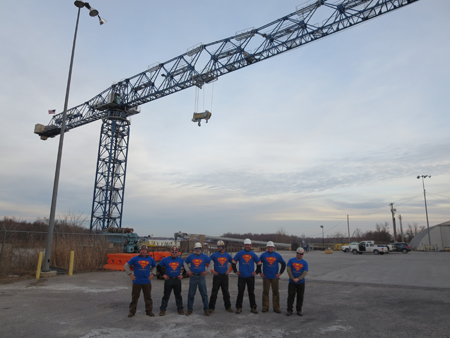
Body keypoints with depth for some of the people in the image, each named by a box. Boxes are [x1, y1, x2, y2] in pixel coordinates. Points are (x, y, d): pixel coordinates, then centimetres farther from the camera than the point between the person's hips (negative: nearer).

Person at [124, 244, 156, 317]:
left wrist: (152, 274, 7)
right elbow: (126, 265, 2)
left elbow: (155, 267, 19)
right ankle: (132, 311, 21)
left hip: (147, 282, 2)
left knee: (148, 297, 8)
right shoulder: (135, 258, -4)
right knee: (134, 297, 7)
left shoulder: (150, 259, 3)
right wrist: (130, 274, -3)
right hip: (136, 282, -2)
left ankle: (149, 311, 19)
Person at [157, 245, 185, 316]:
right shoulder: (165, 260, -3)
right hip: (168, 280, -1)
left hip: (177, 280, 2)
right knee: (166, 295, 3)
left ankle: (180, 309, 20)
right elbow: (158, 267, 5)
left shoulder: (181, 260, 2)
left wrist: (182, 275, 2)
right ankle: (162, 309, 12)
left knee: (178, 295, 9)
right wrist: (163, 274, -1)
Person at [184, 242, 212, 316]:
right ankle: (190, 309, 16)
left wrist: (206, 271, 3)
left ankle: (206, 309, 11)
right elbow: (185, 263, 18)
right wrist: (188, 271, 8)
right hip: (193, 277, 1)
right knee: (191, 294, 5)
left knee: (204, 294, 2)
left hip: (201, 277, -1)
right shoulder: (191, 256, 5)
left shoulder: (204, 256, 2)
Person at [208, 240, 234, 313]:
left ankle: (228, 307, 23)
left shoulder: (227, 255, 5)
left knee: (226, 292, 11)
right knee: (214, 292, -1)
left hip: (225, 276, 3)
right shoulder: (214, 255, -4)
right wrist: (211, 270, -5)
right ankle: (211, 307, 8)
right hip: (217, 276, -3)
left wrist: (229, 270, 7)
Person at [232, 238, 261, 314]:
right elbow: (233, 262, 7)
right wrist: (235, 271, 2)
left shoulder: (253, 254, 3)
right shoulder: (239, 253, -1)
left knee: (251, 292, 8)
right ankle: (239, 307, 13)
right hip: (241, 276, -1)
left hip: (250, 277, 1)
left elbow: (259, 263, 14)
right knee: (240, 292, 2)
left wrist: (256, 272, 7)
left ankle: (253, 307, 19)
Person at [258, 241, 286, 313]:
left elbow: (283, 264, 11)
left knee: (276, 292, 5)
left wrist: (280, 273, 5)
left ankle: (276, 307, 15)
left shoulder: (277, 255, 2)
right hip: (266, 277, -1)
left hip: (275, 277, 1)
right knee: (265, 292, 4)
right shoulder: (263, 255, -1)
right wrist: (260, 272, 3)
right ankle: (265, 307, 14)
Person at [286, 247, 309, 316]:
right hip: (292, 282, -1)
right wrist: (293, 278, -14)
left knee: (300, 297, 7)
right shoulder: (291, 260, 1)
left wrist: (298, 279, -17)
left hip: (301, 282, 1)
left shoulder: (305, 263, 3)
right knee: (290, 296, -1)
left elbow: (305, 272, -5)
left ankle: (299, 310, 20)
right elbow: (288, 269, -5)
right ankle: (289, 310, 8)